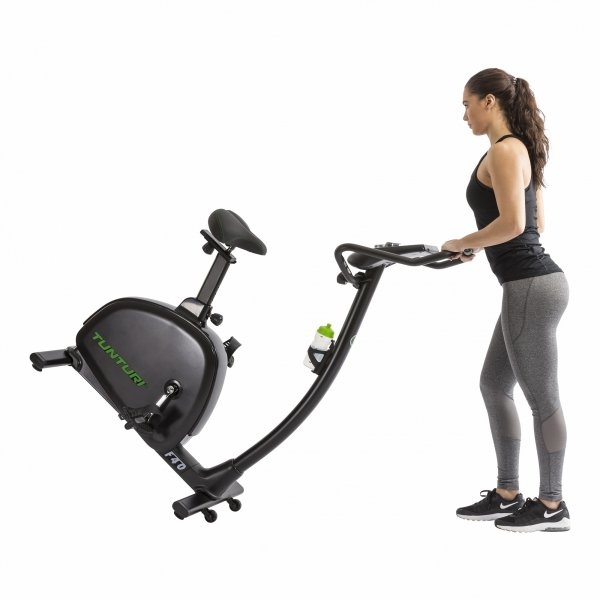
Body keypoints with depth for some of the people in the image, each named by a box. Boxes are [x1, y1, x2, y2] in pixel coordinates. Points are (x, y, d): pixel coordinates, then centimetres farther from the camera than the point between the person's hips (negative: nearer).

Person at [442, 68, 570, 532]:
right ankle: (507, 495, 24)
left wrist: (464, 244, -8)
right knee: (494, 386, 16)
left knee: (541, 398, 1)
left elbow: (511, 223, -23)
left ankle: (552, 505, 14)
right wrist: (476, 245, 16)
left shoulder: (503, 150, -12)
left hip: (531, 286, -10)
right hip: (531, 284, 10)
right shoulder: (520, 148, 17)